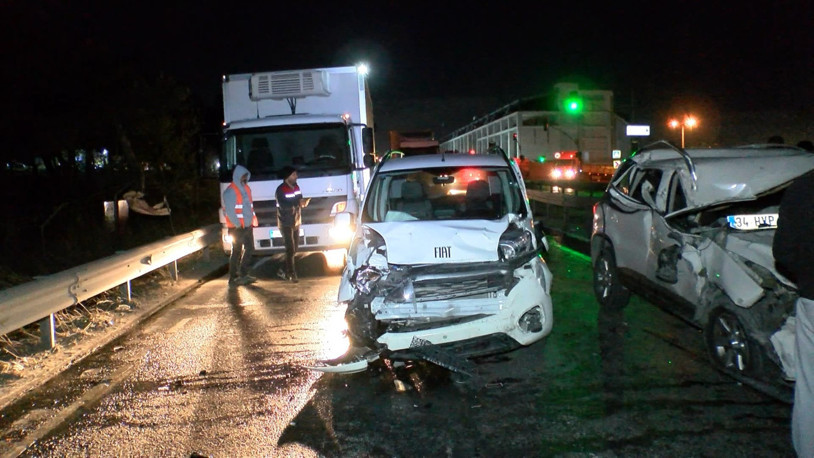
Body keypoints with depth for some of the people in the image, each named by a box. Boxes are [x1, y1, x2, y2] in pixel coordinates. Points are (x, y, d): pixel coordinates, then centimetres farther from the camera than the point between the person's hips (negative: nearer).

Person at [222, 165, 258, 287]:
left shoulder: (246, 188, 12)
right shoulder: (230, 191, -14)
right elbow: (229, 210, -18)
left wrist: (253, 219, 9)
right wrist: (238, 224, -18)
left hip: (248, 225, 8)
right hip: (237, 227, -8)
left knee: (249, 249, 14)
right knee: (236, 252, -3)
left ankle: (243, 274, 26)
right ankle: (233, 278, 4)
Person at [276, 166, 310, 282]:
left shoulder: (296, 187, 9)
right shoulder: (281, 190, -15)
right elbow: (283, 205, -25)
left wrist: (303, 202, -9)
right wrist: (297, 202, -28)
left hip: (296, 222, 8)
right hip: (286, 224, -8)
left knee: (295, 248, 11)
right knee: (290, 249, -8)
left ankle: (285, 271, 22)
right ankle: (291, 274, -1)